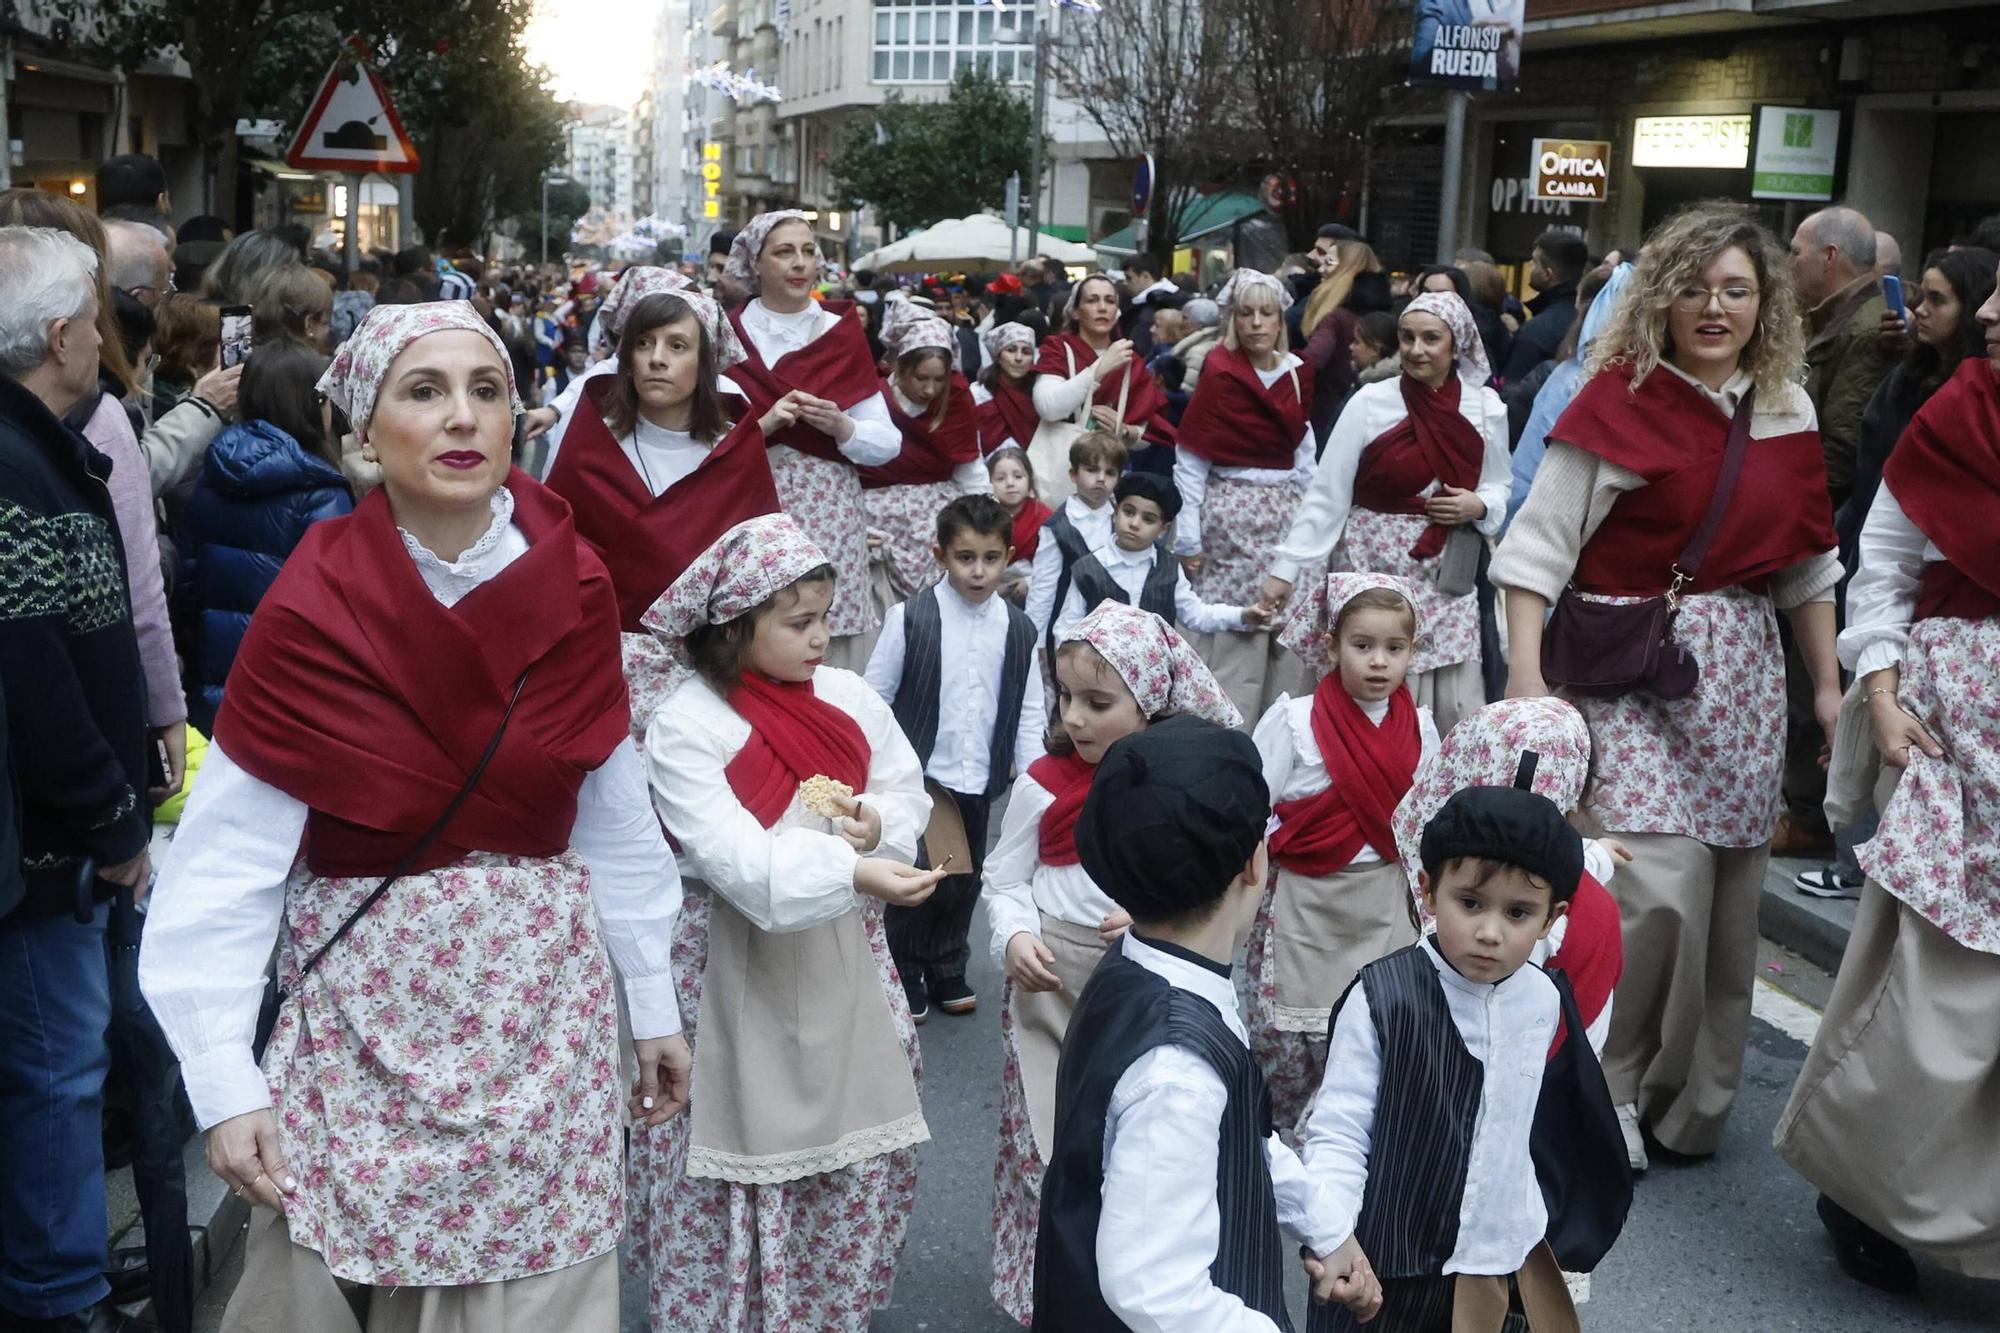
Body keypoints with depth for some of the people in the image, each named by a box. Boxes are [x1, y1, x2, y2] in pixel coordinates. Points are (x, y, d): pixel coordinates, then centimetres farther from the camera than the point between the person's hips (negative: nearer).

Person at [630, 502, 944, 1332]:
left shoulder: (849, 697, 3)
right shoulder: (685, 726, -15)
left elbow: (908, 796, 8)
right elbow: (732, 860, -25)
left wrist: (875, 825, -16)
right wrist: (852, 871, -37)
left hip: (842, 955, 5)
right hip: (735, 965, -5)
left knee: (861, 1152, 11)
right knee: (733, 1162, 2)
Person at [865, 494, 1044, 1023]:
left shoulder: (1018, 630, 0)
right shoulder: (910, 617, -11)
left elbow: (1030, 712, 5)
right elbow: (874, 698, -6)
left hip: (979, 782, 4)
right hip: (917, 777, -3)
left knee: (964, 883, 15)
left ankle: (946, 972, 34)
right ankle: (903, 977, 23)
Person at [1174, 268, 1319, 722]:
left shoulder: (1296, 374, 9)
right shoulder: (1219, 374, -7)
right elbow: (1189, 461, -8)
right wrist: (1187, 537, -11)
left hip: (1287, 512, 6)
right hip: (1232, 513, -6)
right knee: (1231, 637, -5)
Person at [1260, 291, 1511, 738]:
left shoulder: (1486, 408, 2)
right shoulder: (1370, 402, -6)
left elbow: (1498, 487, 14)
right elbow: (1326, 494, -5)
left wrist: (1478, 506, -9)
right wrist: (1286, 566, -8)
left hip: (1446, 573, 2)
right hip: (1374, 565, -2)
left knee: (1450, 704, -1)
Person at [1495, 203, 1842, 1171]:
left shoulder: (1784, 407, 8)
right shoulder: (1621, 399, -8)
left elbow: (1806, 559, 16)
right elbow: (1539, 545, -11)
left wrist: (1828, 682, 14)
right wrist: (1526, 676, -19)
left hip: (1743, 672, 5)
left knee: (1728, 898, 9)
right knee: (1661, 890, -14)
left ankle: (1692, 1103, 27)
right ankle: (1605, 1089, 8)